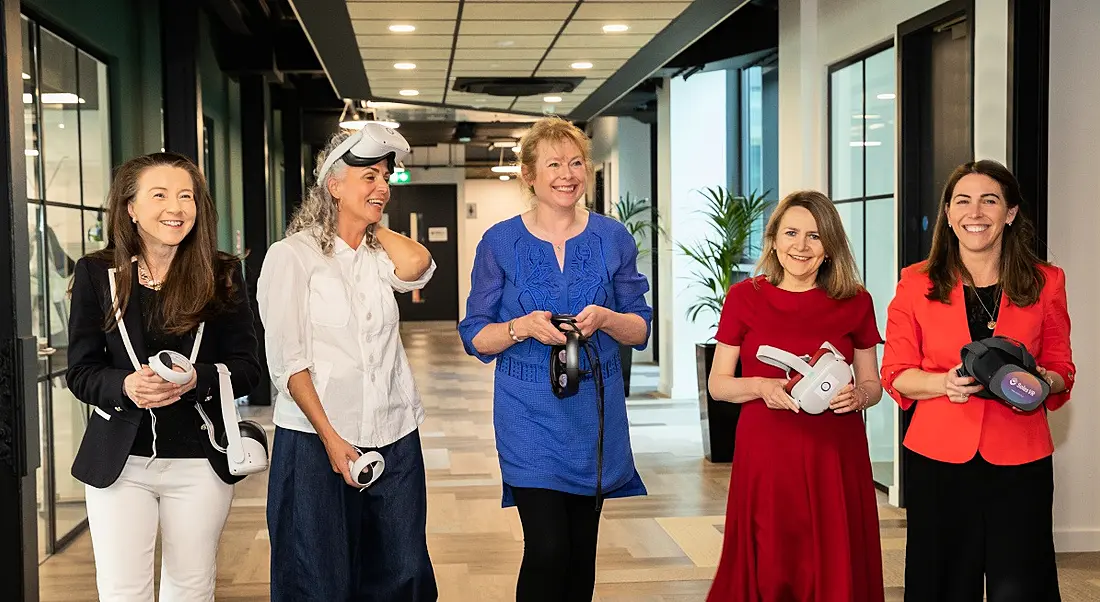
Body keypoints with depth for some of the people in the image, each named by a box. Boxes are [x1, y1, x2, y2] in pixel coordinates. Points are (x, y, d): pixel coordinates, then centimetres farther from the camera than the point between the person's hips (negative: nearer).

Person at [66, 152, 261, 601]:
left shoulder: (222, 275, -1)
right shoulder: (96, 273, 0)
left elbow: (247, 368, -1)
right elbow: (80, 371, 1)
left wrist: (196, 379, -21)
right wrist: (125, 385, -21)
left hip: (199, 461, 0)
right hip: (119, 460, 0)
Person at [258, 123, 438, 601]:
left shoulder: (380, 256, 10)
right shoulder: (292, 256, -4)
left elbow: (418, 266, -14)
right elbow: (287, 359, -9)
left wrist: (374, 224, 3)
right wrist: (330, 437, -15)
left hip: (394, 440, 5)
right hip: (317, 440, -4)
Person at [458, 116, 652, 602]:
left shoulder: (612, 238, 3)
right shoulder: (500, 242, -2)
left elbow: (640, 329, 6)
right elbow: (476, 338, 0)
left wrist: (605, 319, -15)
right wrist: (523, 327, -19)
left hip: (595, 409, 3)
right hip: (530, 412, -2)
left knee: (582, 548, 12)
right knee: (548, 548, -10)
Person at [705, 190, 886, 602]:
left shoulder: (855, 302, 4)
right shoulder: (745, 297, 1)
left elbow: (873, 385, 11)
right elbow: (717, 384, 4)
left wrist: (857, 395, -10)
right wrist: (760, 386, -14)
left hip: (835, 456, 1)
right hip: (765, 454, -1)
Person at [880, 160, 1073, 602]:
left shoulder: (1045, 283, 6)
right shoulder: (917, 284, 3)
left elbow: (1061, 369, 11)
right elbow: (895, 374, 4)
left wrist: (1041, 382, -12)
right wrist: (945, 382, -16)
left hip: (1020, 464, 0)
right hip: (938, 461, 0)